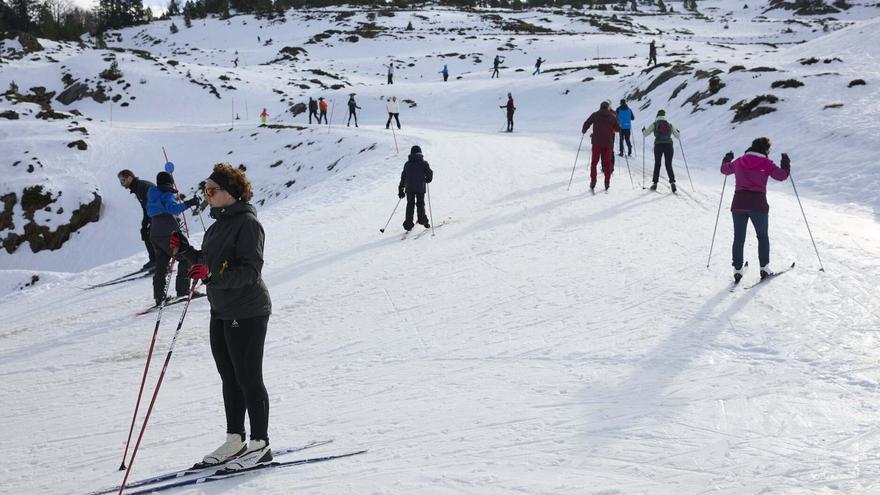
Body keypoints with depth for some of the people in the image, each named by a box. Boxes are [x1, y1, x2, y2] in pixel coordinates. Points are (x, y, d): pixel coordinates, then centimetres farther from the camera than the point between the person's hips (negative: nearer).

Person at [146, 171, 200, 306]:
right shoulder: (167, 195, -8)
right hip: (168, 234, -8)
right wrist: (188, 204, -36)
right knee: (186, 259, 3)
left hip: (155, 235, 8)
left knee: (161, 265, 14)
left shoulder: (152, 196, 16)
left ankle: (159, 296, 10)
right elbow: (172, 208, -28)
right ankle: (183, 290, -3)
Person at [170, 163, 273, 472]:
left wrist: (212, 275, -33)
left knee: (248, 379, -2)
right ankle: (235, 441, 24)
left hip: (247, 313, -9)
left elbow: (250, 271, -22)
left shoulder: (247, 223, -16)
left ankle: (260, 445, 8)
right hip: (221, 311, 9)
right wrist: (185, 250, 6)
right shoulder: (219, 224, 13)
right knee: (229, 378, 14)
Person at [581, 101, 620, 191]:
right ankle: (607, 183, 9)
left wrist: (583, 131, 14)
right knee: (607, 163, 9)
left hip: (596, 142, -1)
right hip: (608, 143, 1)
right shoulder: (612, 116, 1)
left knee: (594, 162, 8)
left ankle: (593, 182, -2)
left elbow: (586, 124, -6)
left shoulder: (595, 115, -2)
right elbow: (618, 129, 4)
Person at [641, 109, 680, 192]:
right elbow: (677, 135, 13)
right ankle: (672, 182, -9)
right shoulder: (670, 125, 9)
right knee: (669, 165, 7)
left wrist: (643, 130, 23)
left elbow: (645, 134, 0)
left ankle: (655, 183, 12)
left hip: (658, 145, -1)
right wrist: (678, 132, 36)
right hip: (669, 145, 1)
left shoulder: (654, 124, 3)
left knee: (657, 164, 13)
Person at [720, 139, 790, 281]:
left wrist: (726, 160, 45)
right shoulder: (766, 163, -3)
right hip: (758, 205, -3)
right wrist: (786, 164, 18)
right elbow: (782, 175, -1)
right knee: (763, 236, 14)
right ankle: (764, 267, 10)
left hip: (738, 203, 3)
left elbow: (724, 169, 24)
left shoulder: (739, 162, 10)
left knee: (738, 238, 10)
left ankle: (737, 269, 6)